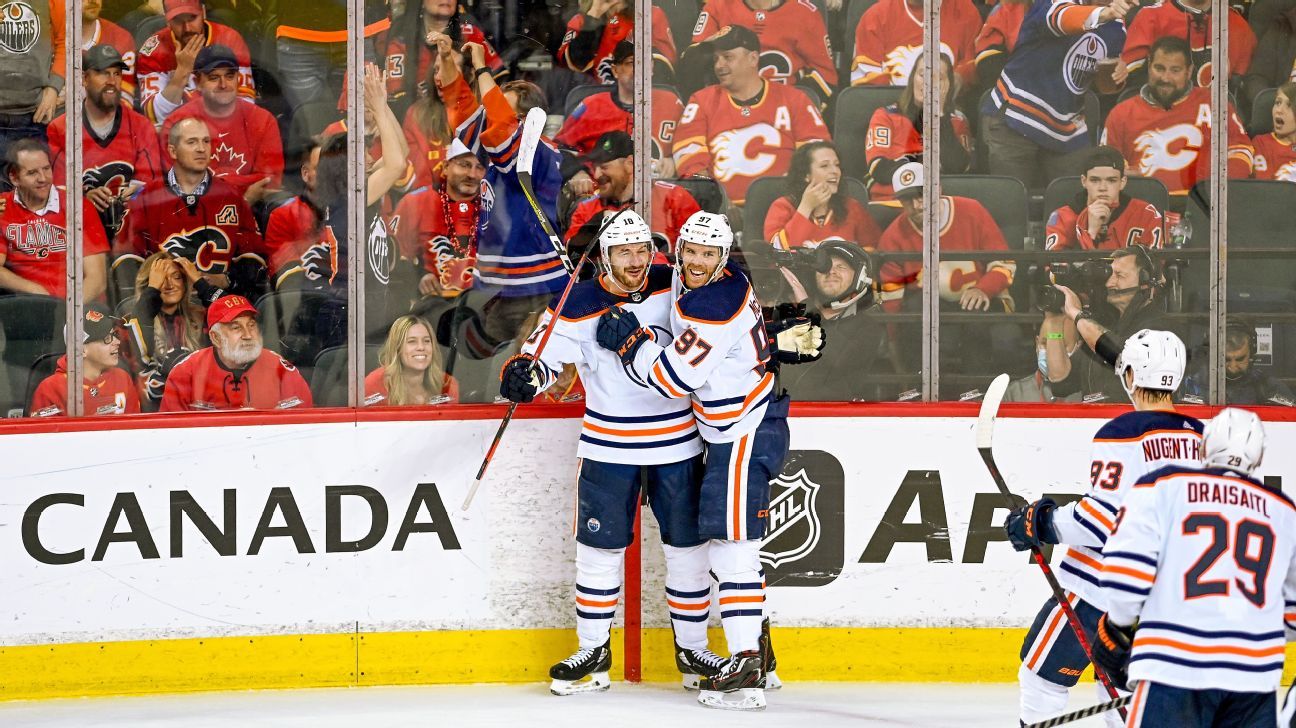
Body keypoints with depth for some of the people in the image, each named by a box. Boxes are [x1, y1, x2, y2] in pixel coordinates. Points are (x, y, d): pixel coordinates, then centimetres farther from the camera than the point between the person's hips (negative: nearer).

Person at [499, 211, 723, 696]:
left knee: (687, 545, 7)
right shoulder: (578, 306, -10)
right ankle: (594, 651, 16)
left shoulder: (674, 287, -4)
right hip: (609, 446, -1)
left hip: (676, 444, 1)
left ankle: (691, 648, 20)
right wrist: (524, 375, -30)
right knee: (599, 546, 2)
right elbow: (547, 354, -10)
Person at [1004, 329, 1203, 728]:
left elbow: (1099, 520, -22)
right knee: (1120, 687, 21)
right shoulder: (1202, 440, 3)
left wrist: (1038, 522, -9)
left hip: (1102, 591, -7)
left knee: (1042, 678, 4)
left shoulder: (1122, 435, -17)